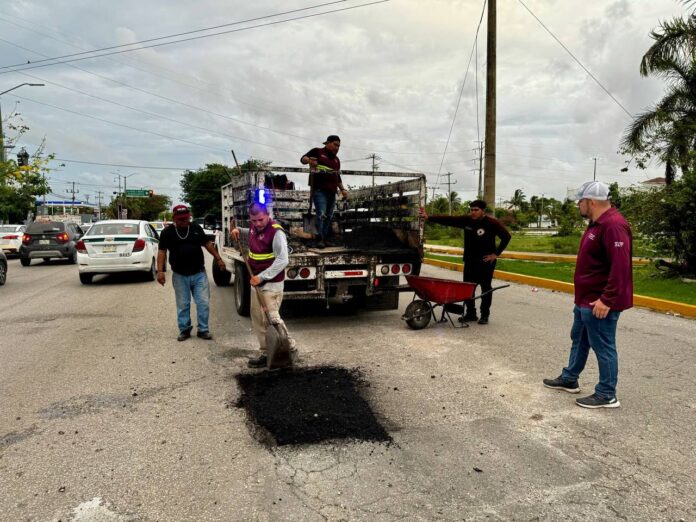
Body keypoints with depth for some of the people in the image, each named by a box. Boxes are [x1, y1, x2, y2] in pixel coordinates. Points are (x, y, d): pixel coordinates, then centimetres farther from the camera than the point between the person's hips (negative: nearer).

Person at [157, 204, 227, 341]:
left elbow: (207, 244, 12)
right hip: (180, 276, -1)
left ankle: (203, 329, 12)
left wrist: (218, 259, 9)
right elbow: (162, 251, -2)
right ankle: (184, 330, 22)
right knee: (182, 305, 8)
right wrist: (160, 271, -11)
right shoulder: (167, 232, -1)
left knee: (203, 302, 0)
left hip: (199, 274, 1)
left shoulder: (196, 228, 4)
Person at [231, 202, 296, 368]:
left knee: (271, 318, -8)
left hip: (271, 284, -9)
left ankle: (288, 346, 11)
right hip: (257, 282, 9)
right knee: (257, 318, 11)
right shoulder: (253, 227, 6)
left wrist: (261, 277, -25)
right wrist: (238, 231, 14)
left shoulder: (276, 232, -20)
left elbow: (282, 260, -24)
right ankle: (266, 353, 20)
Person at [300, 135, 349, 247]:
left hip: (332, 191, 7)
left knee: (329, 217, 6)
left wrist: (342, 189, 17)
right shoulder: (317, 152, 6)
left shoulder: (336, 159, 26)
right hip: (319, 190, -7)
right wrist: (309, 160, -23)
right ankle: (320, 239, -16)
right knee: (321, 215, -17)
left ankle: (325, 239, 12)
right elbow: (303, 159, 0)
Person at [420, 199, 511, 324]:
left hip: (486, 262, -4)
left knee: (486, 288, 4)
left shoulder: (492, 223, -10)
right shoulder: (466, 220, 1)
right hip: (470, 261, 5)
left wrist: (496, 254, -7)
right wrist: (428, 217, -13)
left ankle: (485, 315, 14)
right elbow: (448, 220, -5)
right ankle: (471, 313, 17)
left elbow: (506, 237, -6)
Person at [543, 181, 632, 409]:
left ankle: (607, 395, 14)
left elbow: (620, 266, -28)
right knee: (579, 339, 20)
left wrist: (606, 300, -27)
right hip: (586, 299, 11)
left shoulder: (613, 225, -22)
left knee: (603, 347, 1)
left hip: (600, 303, -11)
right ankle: (569, 379, 35)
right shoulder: (597, 224, 12)